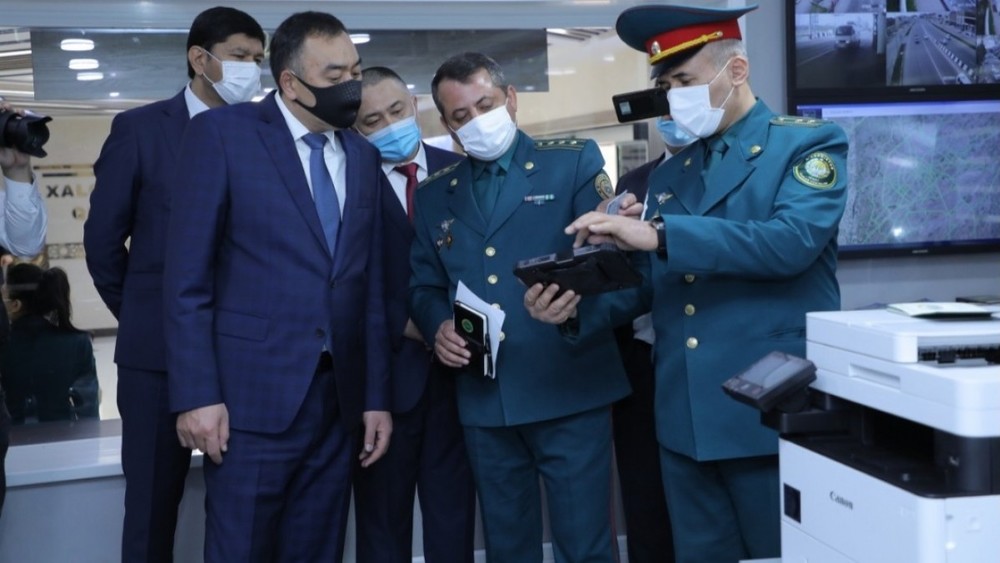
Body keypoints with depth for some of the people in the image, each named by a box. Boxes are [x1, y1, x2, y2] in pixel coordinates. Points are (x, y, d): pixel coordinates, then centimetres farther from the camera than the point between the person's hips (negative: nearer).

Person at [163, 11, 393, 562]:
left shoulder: (364, 156, 11)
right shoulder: (221, 133, -4)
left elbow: (371, 285, 12)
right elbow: (187, 277, -8)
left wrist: (377, 396, 9)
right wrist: (197, 394, -13)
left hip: (337, 400, 5)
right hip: (252, 396, -4)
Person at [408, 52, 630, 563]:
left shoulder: (575, 161, 2)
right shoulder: (434, 195, 14)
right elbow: (423, 285, 16)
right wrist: (439, 325, -6)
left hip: (569, 388, -4)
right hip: (484, 400, 4)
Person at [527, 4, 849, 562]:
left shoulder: (810, 142, -4)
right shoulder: (669, 175, 15)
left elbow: (792, 241, -21)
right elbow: (648, 284, 13)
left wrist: (660, 234, -26)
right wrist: (578, 305, -7)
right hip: (685, 419, 6)